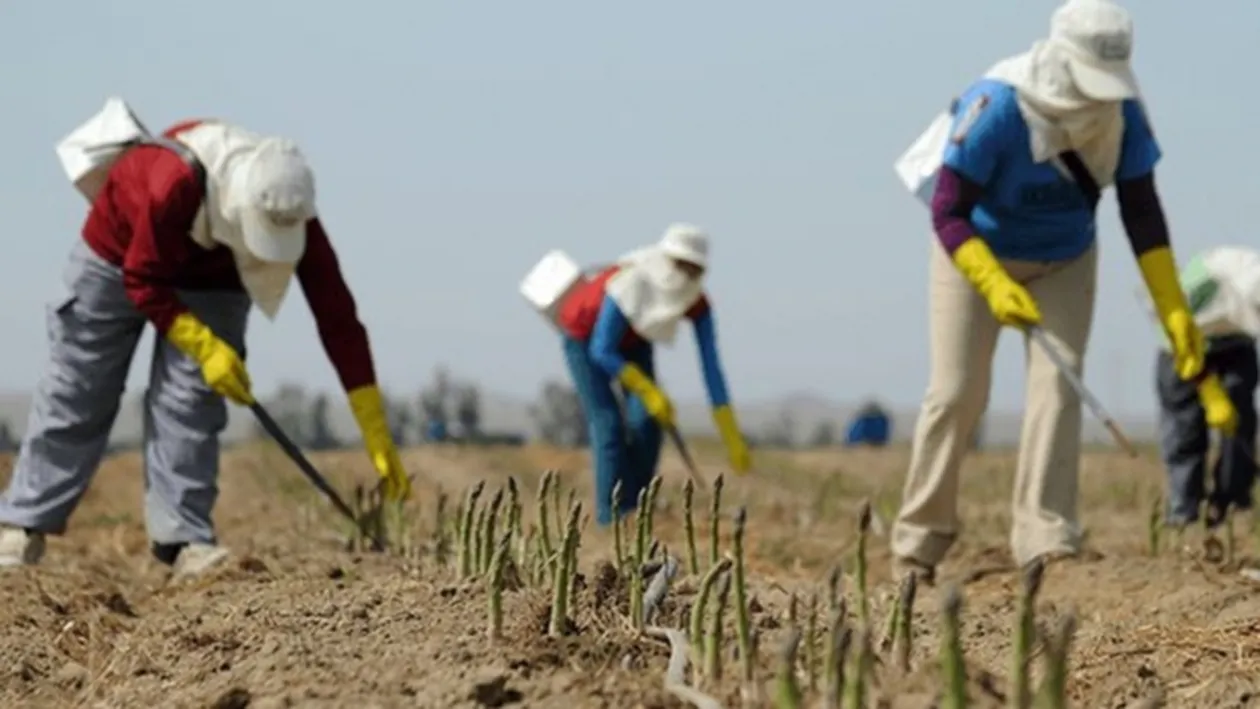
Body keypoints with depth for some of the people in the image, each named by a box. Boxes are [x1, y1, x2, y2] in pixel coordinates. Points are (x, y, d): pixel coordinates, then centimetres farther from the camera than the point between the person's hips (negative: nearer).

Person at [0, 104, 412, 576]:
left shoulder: (292, 213, -31)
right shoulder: (174, 184, -43)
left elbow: (338, 319, -29)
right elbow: (142, 280, -28)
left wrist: (379, 443, -30)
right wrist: (205, 347, -32)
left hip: (210, 279, 3)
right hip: (118, 259, -3)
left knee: (190, 406, -11)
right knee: (75, 397, 1)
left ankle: (184, 539, -8)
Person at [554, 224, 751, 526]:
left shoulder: (697, 303, -26)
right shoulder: (628, 286, -40)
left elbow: (711, 366, -24)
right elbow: (601, 351, -31)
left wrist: (732, 438, -27)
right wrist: (649, 392, -32)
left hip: (632, 339, 5)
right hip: (584, 335, -4)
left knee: (647, 421, -12)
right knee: (609, 423, -17)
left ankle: (636, 510, 0)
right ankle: (611, 517, -13)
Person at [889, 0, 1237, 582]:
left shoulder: (1123, 113, -20)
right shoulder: (994, 106, -32)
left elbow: (1141, 213, -9)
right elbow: (948, 212, -28)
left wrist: (1176, 315, -12)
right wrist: (995, 288, -42)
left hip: (1064, 261, 3)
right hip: (976, 251, -3)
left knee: (1058, 384, -11)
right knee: (956, 392, -6)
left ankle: (1044, 537, -10)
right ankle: (918, 542, 6)